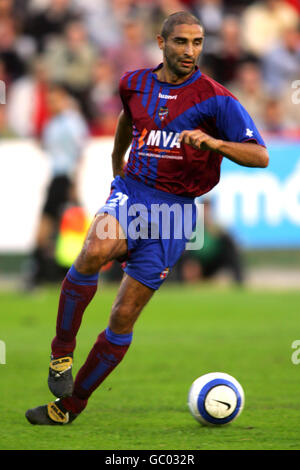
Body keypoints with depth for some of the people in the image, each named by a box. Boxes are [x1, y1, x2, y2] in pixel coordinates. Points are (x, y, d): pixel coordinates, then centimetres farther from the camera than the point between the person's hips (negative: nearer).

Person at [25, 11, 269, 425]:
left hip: (174, 208, -2)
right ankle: (62, 352, -16)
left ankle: (70, 405, 11)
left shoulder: (215, 100, -6)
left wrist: (213, 143, -28)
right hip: (130, 193, 2)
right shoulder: (135, 84, 6)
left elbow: (261, 156, -12)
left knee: (124, 316, -3)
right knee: (94, 253, -33)